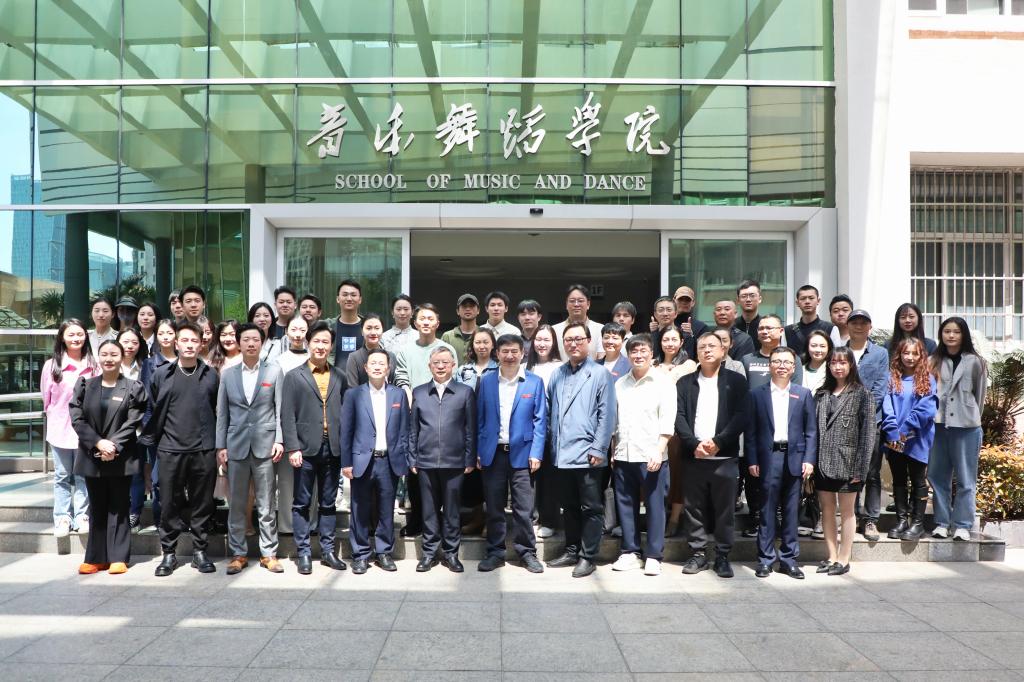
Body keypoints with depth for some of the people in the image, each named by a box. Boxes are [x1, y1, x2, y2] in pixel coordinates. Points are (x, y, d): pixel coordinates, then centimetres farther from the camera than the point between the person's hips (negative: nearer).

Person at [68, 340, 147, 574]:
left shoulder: (133, 388, 0)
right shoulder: (84, 385, 7)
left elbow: (133, 422, -6)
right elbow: (77, 418, 0)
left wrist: (114, 446, -17)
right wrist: (98, 443, -13)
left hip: (121, 458, -3)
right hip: (92, 456, 3)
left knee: (118, 508, 4)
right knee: (97, 508, 10)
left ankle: (118, 557, 9)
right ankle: (96, 557, 18)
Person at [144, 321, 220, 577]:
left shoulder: (211, 375, 4)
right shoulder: (161, 374, 4)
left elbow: (219, 410, 7)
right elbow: (153, 409, 9)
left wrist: (218, 443, 5)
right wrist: (153, 439, 7)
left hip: (203, 450, 0)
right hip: (170, 450, 0)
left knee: (202, 503, 7)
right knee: (169, 503, 6)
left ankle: (199, 550, 19)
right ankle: (169, 553, 19)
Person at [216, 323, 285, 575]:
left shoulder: (274, 371, 3)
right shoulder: (227, 374, 8)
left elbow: (280, 409, 1)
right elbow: (222, 413, 8)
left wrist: (279, 440, -7)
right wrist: (220, 446, 3)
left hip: (264, 445, -2)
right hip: (236, 446, 2)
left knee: (266, 505, 4)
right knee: (237, 504, 7)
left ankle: (269, 553, 12)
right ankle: (238, 554, 18)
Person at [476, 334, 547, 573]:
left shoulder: (535, 382, 1)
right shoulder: (486, 381, 5)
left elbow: (540, 421, 0)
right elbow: (480, 419, 7)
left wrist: (536, 453, -7)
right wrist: (478, 452, 3)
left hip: (522, 453, -1)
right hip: (492, 453, 2)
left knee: (524, 507, 2)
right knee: (494, 507, 8)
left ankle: (527, 552, 16)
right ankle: (495, 552, 21)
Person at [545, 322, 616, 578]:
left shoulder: (599, 374, -3)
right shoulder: (557, 375, 12)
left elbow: (606, 415, -8)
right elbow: (550, 412, 15)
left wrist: (598, 449, -13)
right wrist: (553, 445, 8)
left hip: (588, 455, -5)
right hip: (563, 454, 5)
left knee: (591, 508, 3)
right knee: (569, 507, 15)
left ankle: (588, 557, 12)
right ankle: (571, 551, 26)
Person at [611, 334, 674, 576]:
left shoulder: (663, 383, 0)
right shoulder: (620, 384, 13)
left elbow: (667, 422, -6)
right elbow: (614, 420, 14)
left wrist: (659, 451, -15)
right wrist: (612, 451, 8)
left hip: (652, 456, -4)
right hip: (623, 455, 4)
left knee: (655, 506, 1)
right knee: (626, 505, 8)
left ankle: (653, 556, 10)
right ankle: (630, 552, 19)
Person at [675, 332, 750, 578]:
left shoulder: (736, 381, 6)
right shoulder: (685, 383, 10)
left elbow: (741, 416, -4)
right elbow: (679, 417, 1)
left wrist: (717, 442, -14)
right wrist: (694, 444, -13)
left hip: (725, 457, -1)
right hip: (693, 457, 2)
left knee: (724, 510, 3)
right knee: (693, 509, 5)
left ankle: (722, 556, 15)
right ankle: (698, 554, 17)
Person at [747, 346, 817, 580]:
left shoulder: (804, 394, 7)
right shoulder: (757, 394, 4)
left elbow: (811, 430, 6)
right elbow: (750, 431, 3)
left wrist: (809, 459, -3)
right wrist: (752, 460, -4)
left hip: (794, 457, 1)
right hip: (768, 457, -1)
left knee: (792, 510, 7)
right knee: (767, 510, 3)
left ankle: (789, 558, 17)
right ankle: (765, 558, 11)